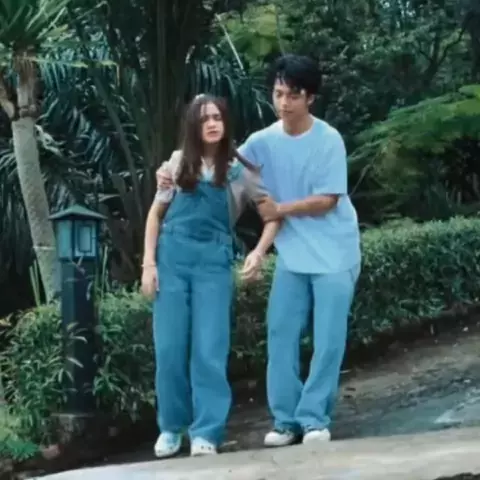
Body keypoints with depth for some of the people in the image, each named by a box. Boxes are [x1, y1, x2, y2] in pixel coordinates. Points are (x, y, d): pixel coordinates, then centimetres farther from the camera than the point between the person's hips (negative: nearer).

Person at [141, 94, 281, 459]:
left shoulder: (239, 169, 4)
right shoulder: (179, 162, 9)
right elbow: (156, 213, 12)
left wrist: (259, 253, -9)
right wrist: (149, 262, 3)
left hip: (214, 260, -1)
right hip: (172, 256, 2)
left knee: (210, 349, -5)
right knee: (169, 348, 2)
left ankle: (206, 433, 1)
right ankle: (172, 427, 16)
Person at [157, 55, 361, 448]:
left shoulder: (329, 140, -14)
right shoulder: (264, 140, -2)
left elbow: (326, 201, -16)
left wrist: (280, 209, -15)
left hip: (334, 255, -4)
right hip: (292, 255, 4)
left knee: (328, 340, -3)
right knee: (281, 334, 2)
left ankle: (314, 418, 6)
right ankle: (286, 418, 10)